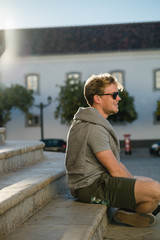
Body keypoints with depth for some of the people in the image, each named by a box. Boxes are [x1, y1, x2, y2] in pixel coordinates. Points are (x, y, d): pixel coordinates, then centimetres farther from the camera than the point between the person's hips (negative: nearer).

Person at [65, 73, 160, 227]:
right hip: (92, 187, -11)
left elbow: (115, 161, 17)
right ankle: (130, 215, 1)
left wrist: (135, 183, 8)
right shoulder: (93, 128, -19)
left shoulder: (97, 122, 16)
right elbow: (115, 170, -19)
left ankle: (128, 209, 5)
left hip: (99, 180, 11)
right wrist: (136, 188, -6)